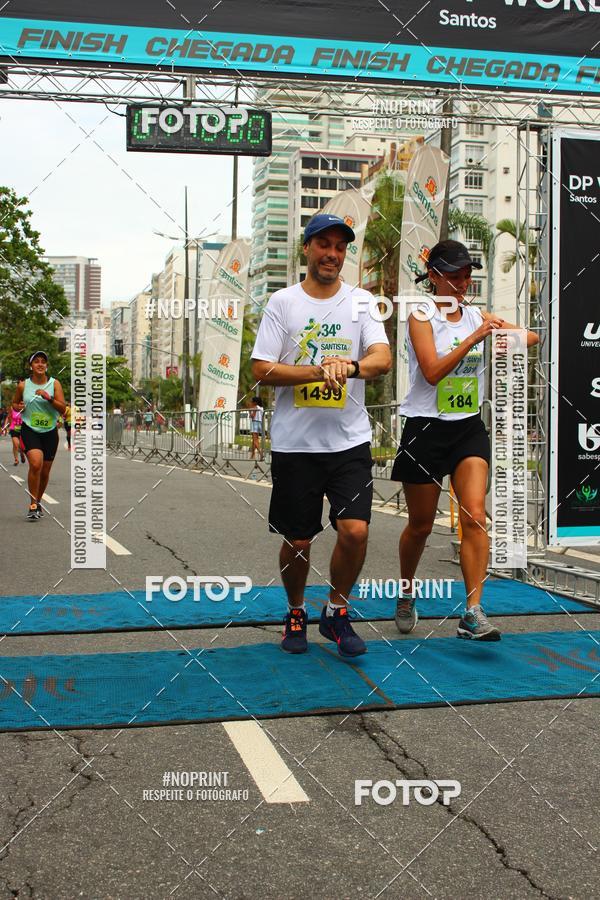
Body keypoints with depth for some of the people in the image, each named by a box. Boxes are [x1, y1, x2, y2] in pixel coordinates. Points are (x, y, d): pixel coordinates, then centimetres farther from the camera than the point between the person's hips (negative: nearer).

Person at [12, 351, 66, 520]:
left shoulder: (54, 384, 0)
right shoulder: (23, 385, 2)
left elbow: (63, 408, -4)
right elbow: (14, 403, 18)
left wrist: (49, 397, -18)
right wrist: (18, 407, -5)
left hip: (50, 432, 2)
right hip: (29, 430, -2)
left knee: (45, 472, 10)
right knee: (36, 463, -24)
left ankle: (38, 502, 34)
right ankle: (33, 505, -14)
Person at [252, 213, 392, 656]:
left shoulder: (361, 301, 7)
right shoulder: (282, 302, 3)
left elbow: (383, 358, -7)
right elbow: (262, 370, -4)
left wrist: (350, 367, -28)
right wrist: (319, 372, -15)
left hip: (350, 440, 1)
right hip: (294, 441, -1)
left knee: (355, 531, -11)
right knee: (297, 541, 6)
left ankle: (337, 612, 14)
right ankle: (296, 613, 32)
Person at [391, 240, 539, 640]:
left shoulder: (477, 315, 7)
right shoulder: (422, 317, -7)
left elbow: (533, 337, 9)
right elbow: (432, 371, -19)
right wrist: (474, 338, -24)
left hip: (469, 428, 4)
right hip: (425, 429, -3)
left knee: (475, 516, -12)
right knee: (421, 525, 8)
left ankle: (474, 612, -11)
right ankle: (407, 596, 32)